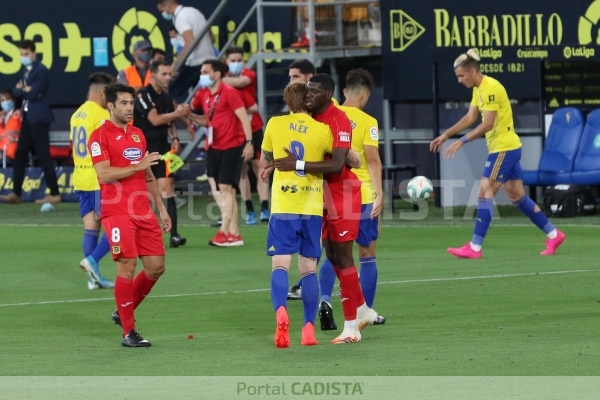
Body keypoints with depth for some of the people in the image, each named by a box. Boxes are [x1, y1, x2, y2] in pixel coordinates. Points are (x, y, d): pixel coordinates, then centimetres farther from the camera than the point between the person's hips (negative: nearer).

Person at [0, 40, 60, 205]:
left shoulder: (41, 70, -13)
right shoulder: (27, 70, 15)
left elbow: (34, 94, -21)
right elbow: (16, 92, 11)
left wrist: (23, 90, -2)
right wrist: (25, 89, -9)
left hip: (38, 118, -9)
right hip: (27, 117, 9)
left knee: (43, 155, -7)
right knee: (20, 155, 9)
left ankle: (54, 194, -4)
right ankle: (16, 194, 13)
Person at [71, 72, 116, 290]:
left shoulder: (77, 115, 12)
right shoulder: (101, 115, -13)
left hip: (80, 177, 8)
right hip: (100, 179, -8)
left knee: (91, 227, 7)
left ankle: (94, 277, 6)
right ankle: (92, 260, -13)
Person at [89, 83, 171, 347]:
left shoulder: (138, 135, 17)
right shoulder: (101, 136, -5)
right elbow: (104, 174, -16)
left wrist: (161, 208, 21)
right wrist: (137, 166, -20)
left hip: (144, 212, 7)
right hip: (117, 212, -7)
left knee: (156, 266, 4)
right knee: (127, 267, -11)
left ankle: (124, 312, 24)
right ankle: (128, 332, -4)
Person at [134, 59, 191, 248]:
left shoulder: (167, 97, 10)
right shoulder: (143, 95, -10)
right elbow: (155, 119, -21)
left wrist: (174, 137, 7)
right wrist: (178, 113, -19)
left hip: (162, 148, 5)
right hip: (143, 149, -5)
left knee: (166, 188, -7)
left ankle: (174, 234, -14)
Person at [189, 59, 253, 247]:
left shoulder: (229, 93, -10)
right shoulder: (203, 94, 10)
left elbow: (244, 117, -13)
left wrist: (249, 142, -20)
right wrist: (189, 116, 2)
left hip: (232, 146, -7)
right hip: (215, 148, 7)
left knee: (225, 188, -10)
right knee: (226, 191, 9)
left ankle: (224, 232, -9)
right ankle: (234, 234, 12)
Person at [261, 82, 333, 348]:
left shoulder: (275, 124, 1)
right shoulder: (322, 130, -2)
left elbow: (264, 163, 13)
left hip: (283, 206, -1)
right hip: (313, 207, 1)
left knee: (280, 264, -3)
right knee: (309, 268, 9)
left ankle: (280, 312, -29)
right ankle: (309, 327, 2)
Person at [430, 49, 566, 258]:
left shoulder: (491, 88, -20)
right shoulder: (478, 89, 11)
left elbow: (487, 124, -25)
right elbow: (470, 118, 17)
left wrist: (461, 142, -26)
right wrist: (446, 135, 11)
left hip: (504, 148, -10)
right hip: (505, 147, 10)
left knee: (485, 192, -11)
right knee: (517, 196, 14)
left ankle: (475, 247, -12)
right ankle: (553, 235, 21)